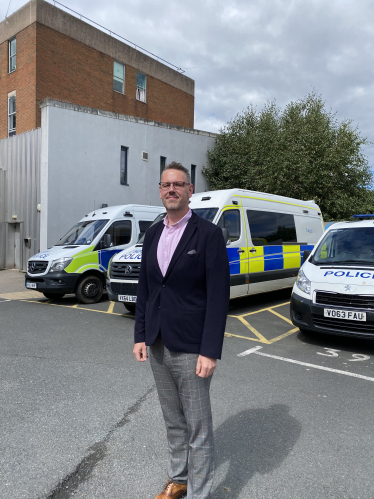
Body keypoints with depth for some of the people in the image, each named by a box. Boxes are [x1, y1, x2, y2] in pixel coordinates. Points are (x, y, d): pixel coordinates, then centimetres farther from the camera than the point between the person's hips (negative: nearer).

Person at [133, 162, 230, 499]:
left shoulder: (209, 234, -10)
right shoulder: (153, 234, 8)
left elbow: (218, 296, -14)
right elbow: (144, 287, 12)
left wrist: (210, 351, -17)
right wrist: (141, 335, 8)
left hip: (190, 348, -6)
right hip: (157, 345, 6)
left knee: (198, 429, 9)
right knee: (173, 422, 23)